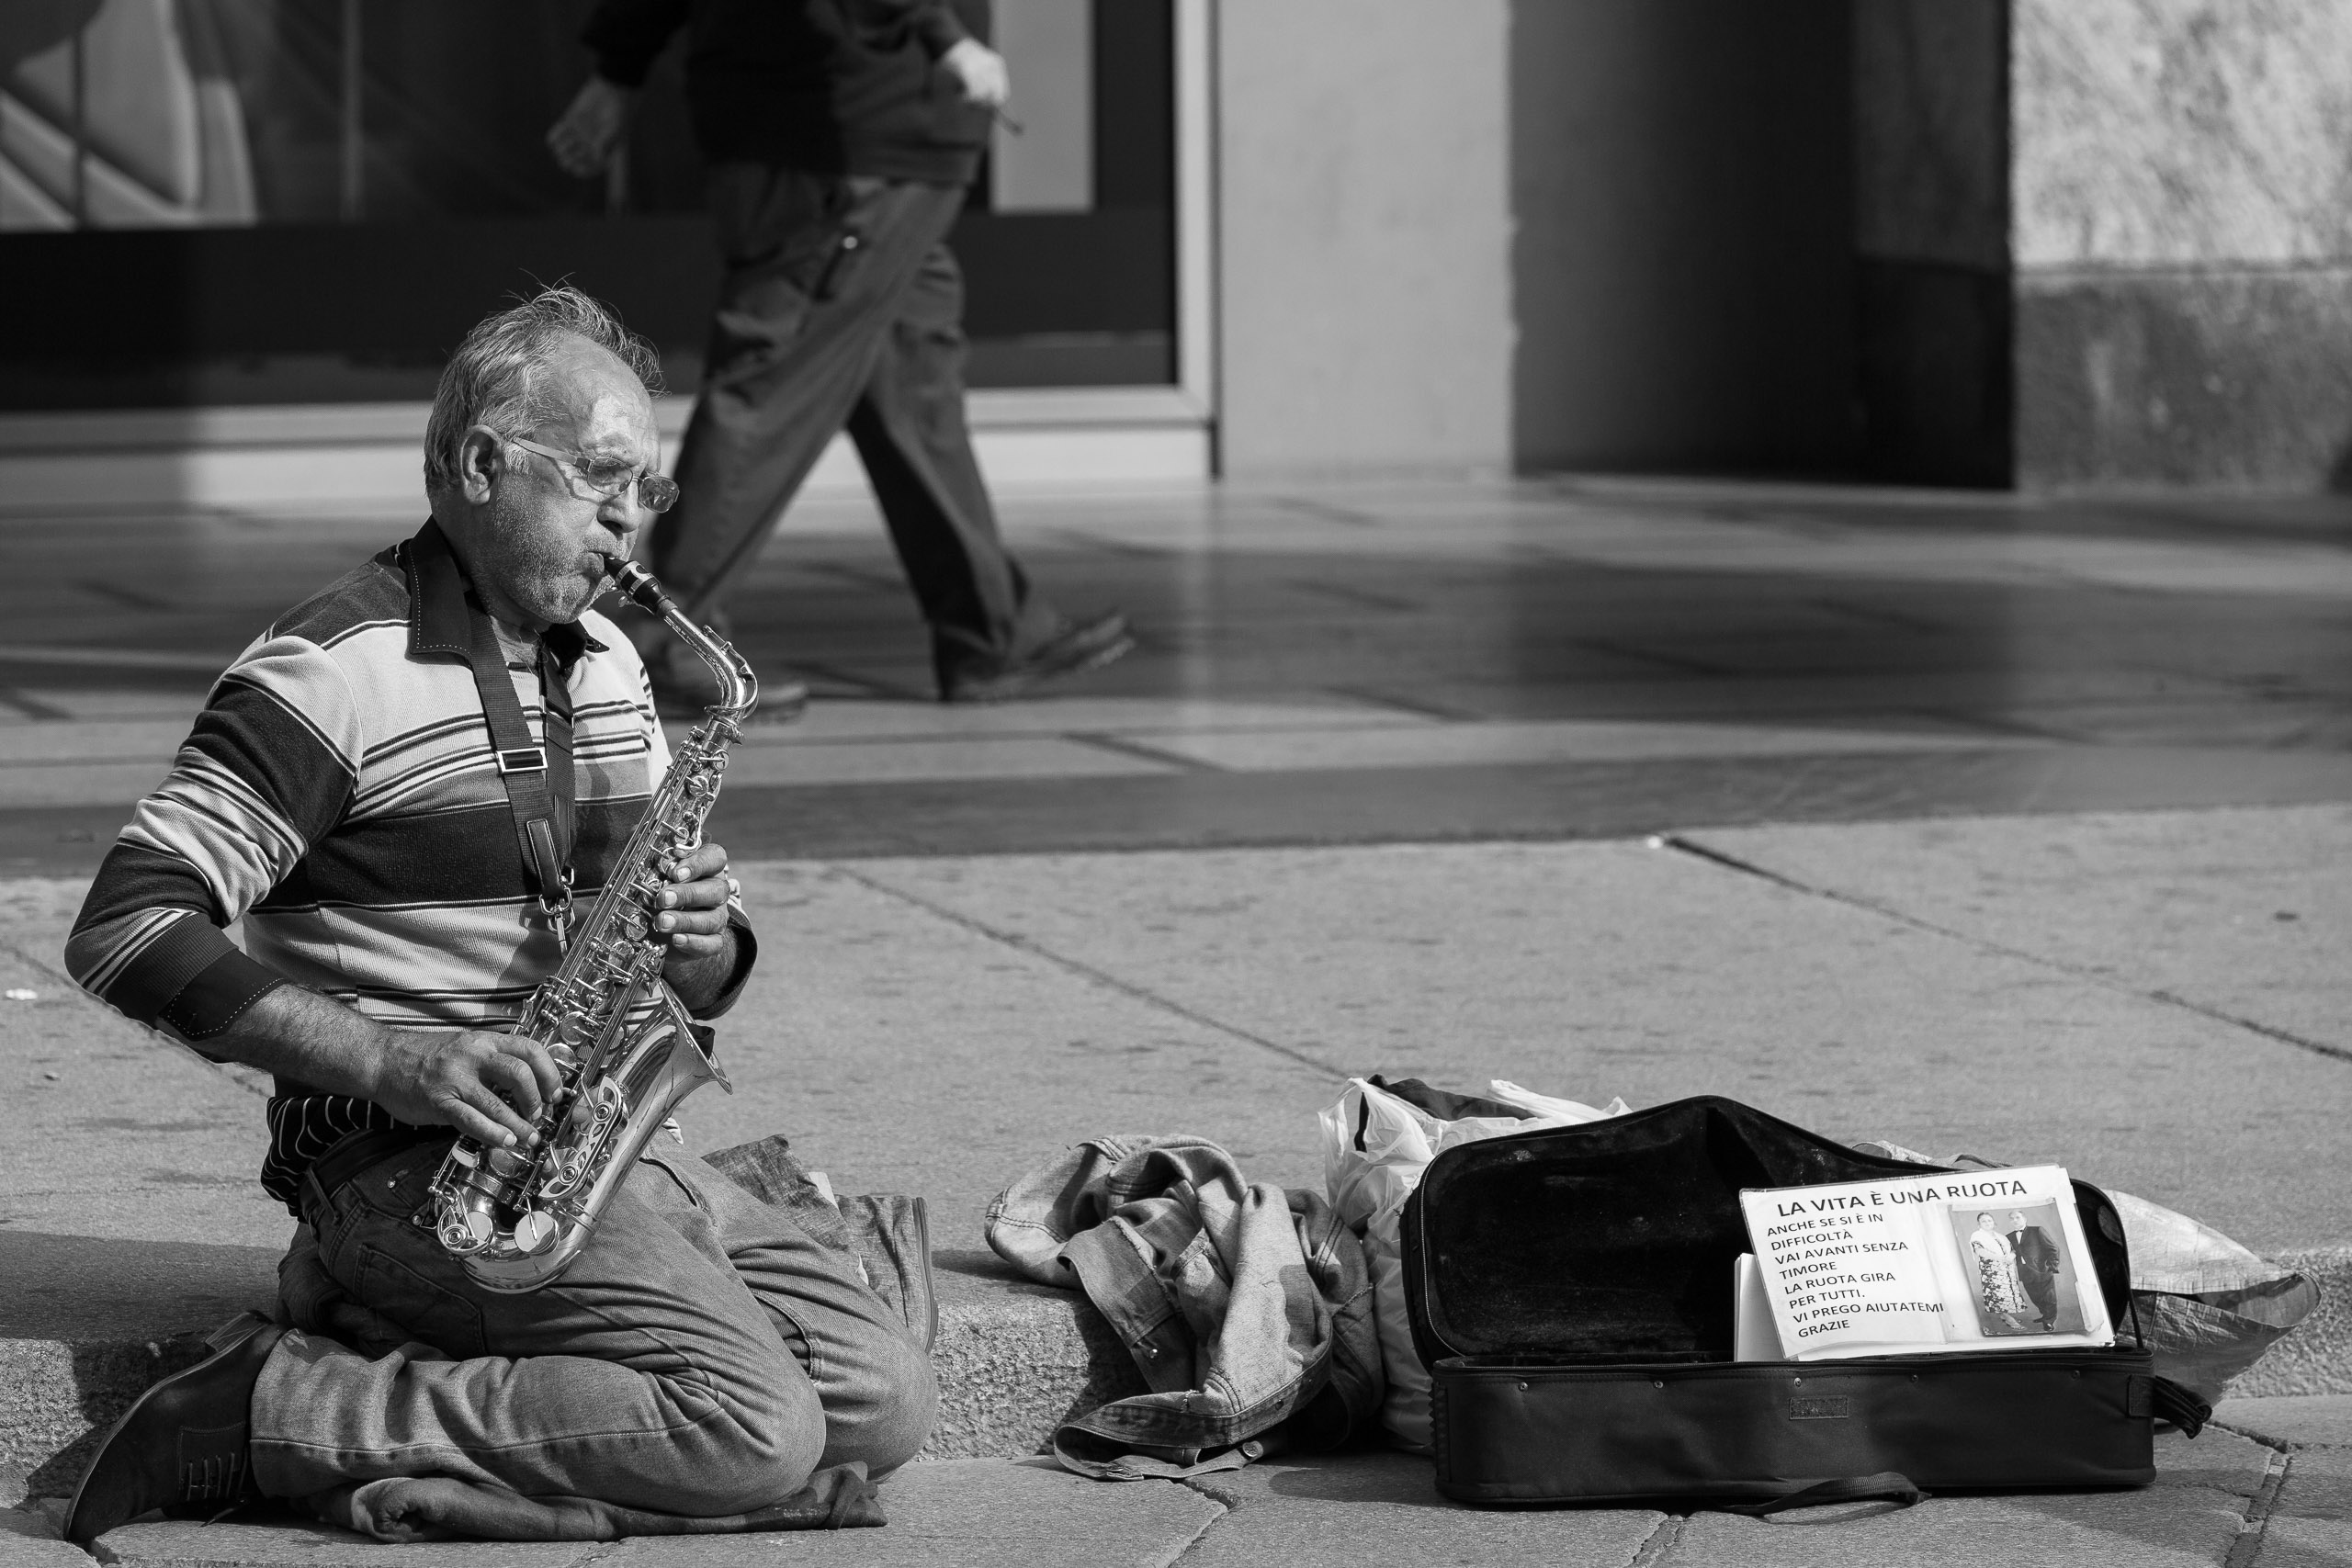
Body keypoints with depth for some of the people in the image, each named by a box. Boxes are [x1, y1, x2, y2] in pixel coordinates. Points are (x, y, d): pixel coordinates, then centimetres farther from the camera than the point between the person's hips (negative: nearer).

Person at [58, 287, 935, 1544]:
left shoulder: (606, 664, 16)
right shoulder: (334, 671, -10)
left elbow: (687, 973, 23)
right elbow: (126, 932, -17)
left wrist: (703, 944, -3)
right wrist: (390, 1060, -25)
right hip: (402, 1165, -8)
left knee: (887, 1403, -8)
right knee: (756, 1430, -24)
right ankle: (270, 1415, -16)